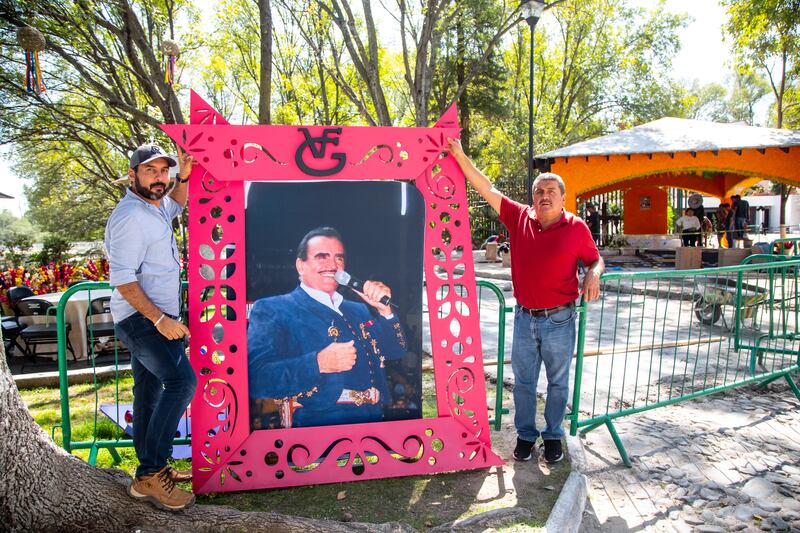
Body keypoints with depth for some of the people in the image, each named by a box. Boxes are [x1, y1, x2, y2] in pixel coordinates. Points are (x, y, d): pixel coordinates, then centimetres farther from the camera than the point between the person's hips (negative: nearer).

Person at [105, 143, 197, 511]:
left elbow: (175, 206, 36)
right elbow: (122, 278, -22)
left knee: (150, 393, 13)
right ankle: (149, 476, -16)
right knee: (181, 381, -21)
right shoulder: (130, 216, -17)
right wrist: (160, 319, -25)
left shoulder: (153, 208, 12)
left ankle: (152, 470, 23)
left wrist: (184, 176, 17)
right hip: (142, 317, -10)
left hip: (153, 317, 10)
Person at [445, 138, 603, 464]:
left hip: (559, 320, -2)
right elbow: (487, 190, 1)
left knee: (558, 382, 12)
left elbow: (595, 259, 7)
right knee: (523, 381, 12)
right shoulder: (520, 218, 0)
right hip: (524, 317, 2)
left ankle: (553, 435, 29)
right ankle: (525, 435, 28)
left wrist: (594, 274, -16)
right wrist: (460, 157, -3)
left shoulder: (576, 227, -6)